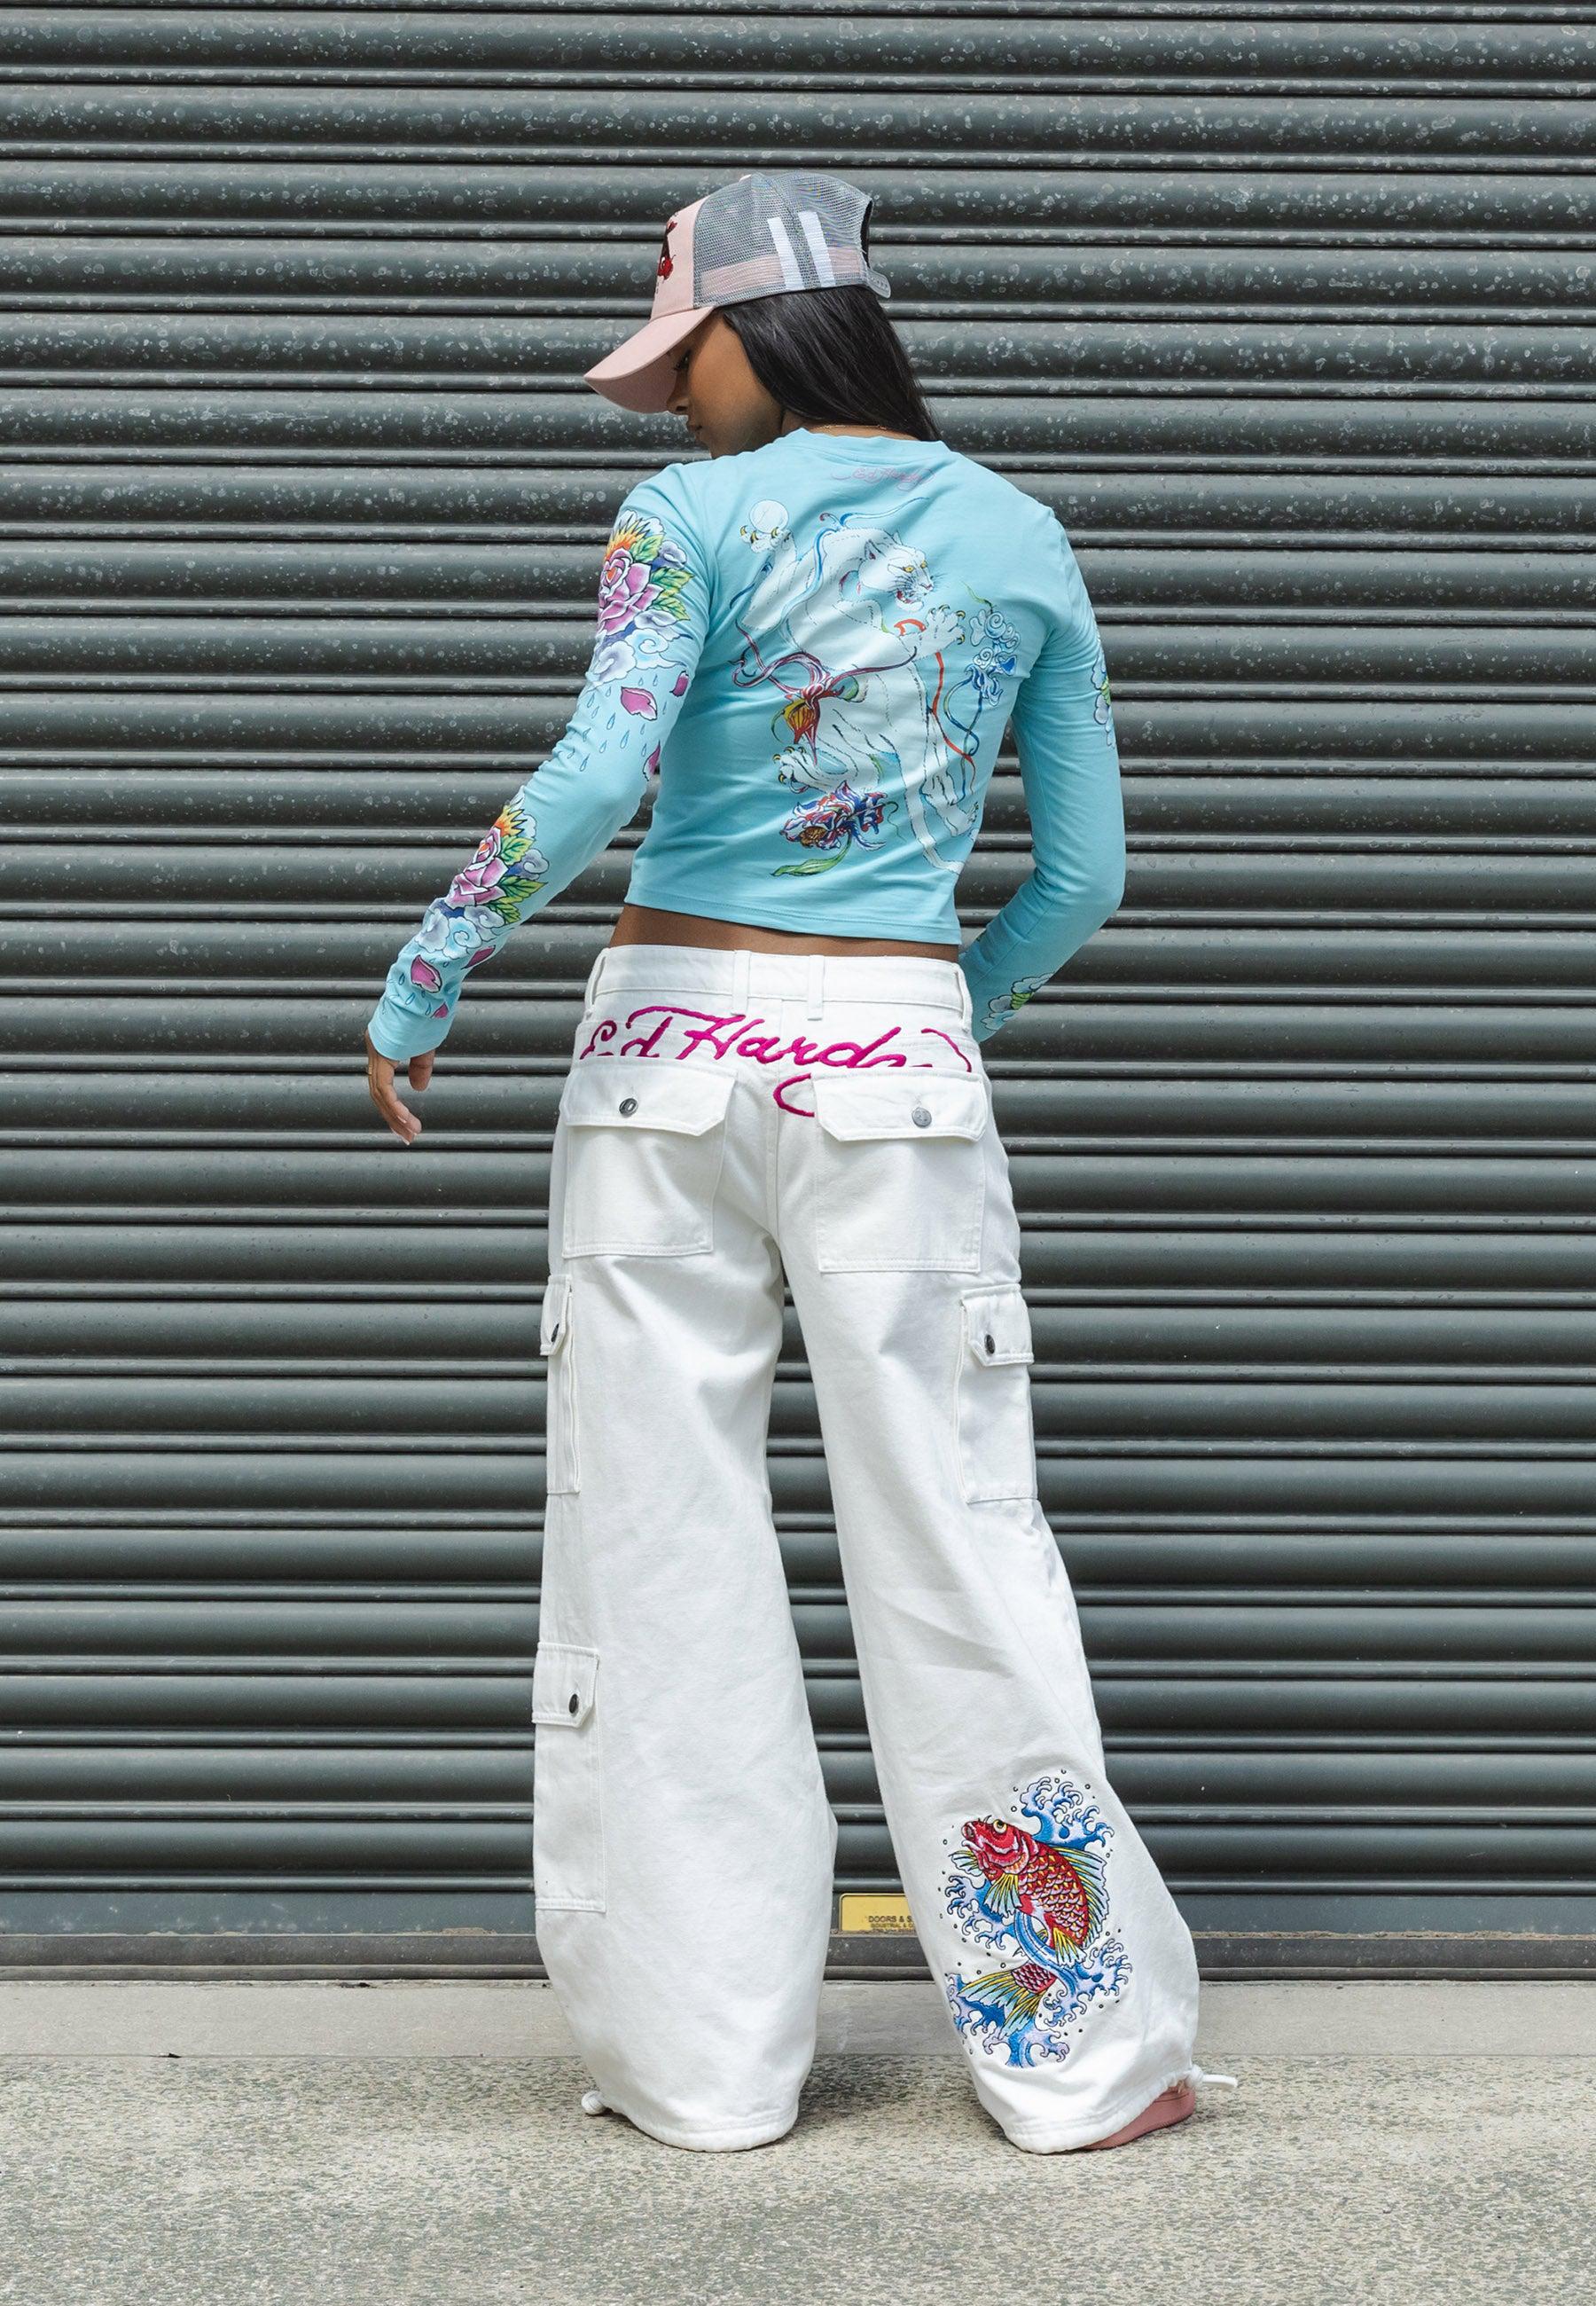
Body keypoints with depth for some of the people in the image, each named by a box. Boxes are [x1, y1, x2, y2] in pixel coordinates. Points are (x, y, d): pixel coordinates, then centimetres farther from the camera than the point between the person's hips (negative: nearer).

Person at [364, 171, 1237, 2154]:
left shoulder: (693, 520, -3)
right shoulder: (1020, 539, 8)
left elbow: (597, 780, -18)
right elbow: (1086, 870, 10)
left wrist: (425, 979, -7)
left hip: (674, 1042, -2)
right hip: (896, 1062, 2)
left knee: (658, 1545, 6)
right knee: (950, 1540, 5)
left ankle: (701, 2053, 12)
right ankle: (1082, 2049, 10)